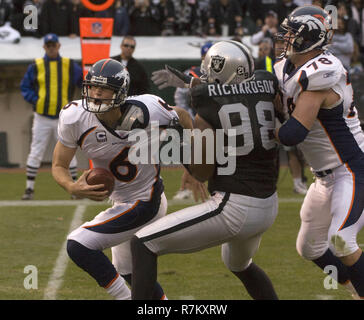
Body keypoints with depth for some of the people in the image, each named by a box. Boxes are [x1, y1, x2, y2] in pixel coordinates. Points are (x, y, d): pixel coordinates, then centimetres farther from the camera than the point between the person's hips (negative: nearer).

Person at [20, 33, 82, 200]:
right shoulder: (36, 66, 3)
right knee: (35, 153, 0)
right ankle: (29, 188, 7)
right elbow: (25, 86, 8)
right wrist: (34, 99, -8)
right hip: (42, 117, 0)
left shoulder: (70, 65, 4)